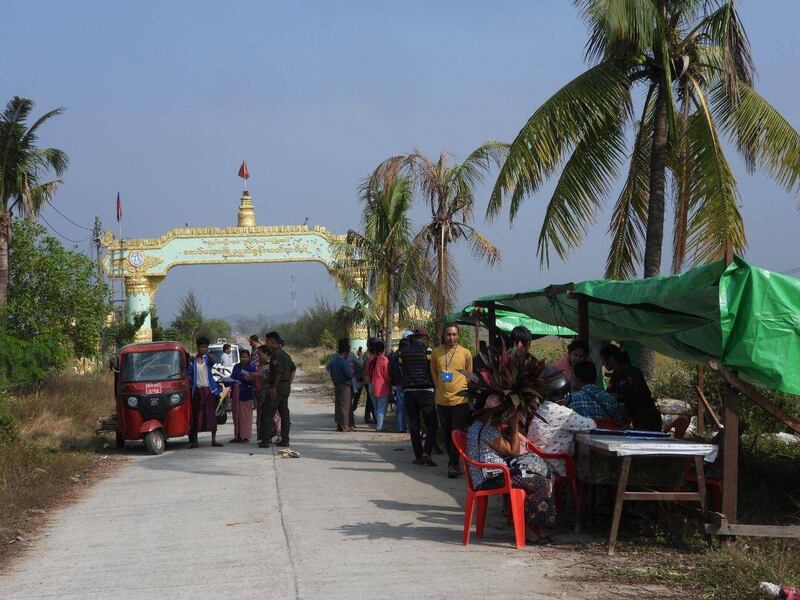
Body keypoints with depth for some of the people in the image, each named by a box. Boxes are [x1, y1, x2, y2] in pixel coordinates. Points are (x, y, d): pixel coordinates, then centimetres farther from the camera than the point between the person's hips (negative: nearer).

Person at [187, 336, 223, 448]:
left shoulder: (207, 358, 3)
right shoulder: (192, 360, 4)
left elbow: (212, 361, -21)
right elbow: (189, 375, 8)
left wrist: (207, 354, -39)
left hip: (209, 389, 0)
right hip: (197, 390, 0)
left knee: (211, 414, -1)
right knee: (196, 415, 2)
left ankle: (213, 440, 2)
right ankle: (194, 440, 6)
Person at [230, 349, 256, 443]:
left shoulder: (251, 367, -1)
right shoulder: (236, 367, 16)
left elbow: (254, 381, -6)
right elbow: (232, 377, 23)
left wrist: (249, 380, -25)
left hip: (246, 394, -6)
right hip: (236, 393, 6)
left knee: (245, 415, -4)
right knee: (236, 415, 8)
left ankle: (245, 436, 0)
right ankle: (238, 436, 15)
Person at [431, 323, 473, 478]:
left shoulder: (465, 353, -2)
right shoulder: (436, 353, 2)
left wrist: (463, 390, 4)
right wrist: (440, 387, 8)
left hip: (460, 399, -3)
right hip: (442, 399, 3)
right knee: (446, 434, 10)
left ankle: (452, 464, -2)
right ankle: (453, 462, 22)